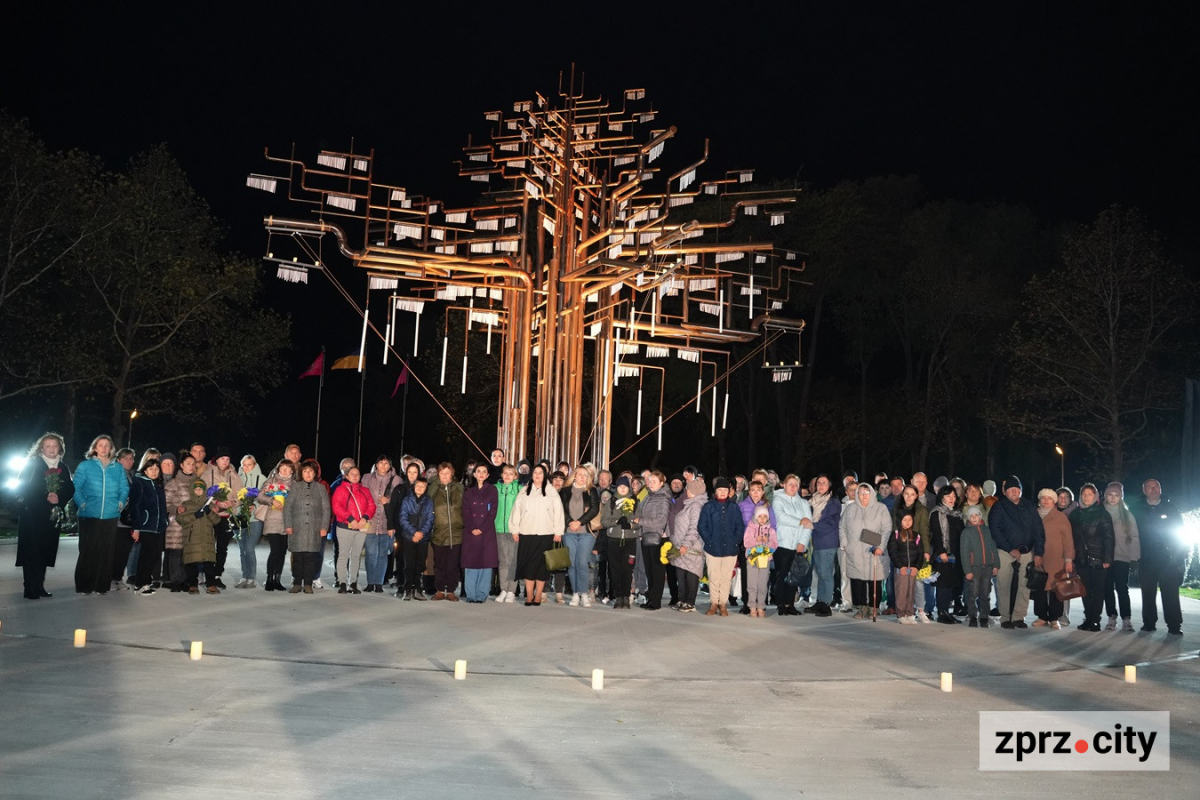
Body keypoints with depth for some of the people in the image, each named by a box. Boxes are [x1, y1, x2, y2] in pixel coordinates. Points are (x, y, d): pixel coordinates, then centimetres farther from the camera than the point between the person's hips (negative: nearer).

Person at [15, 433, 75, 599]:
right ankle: (30, 589, -6)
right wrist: (45, 498, -16)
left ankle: (39, 586, 12)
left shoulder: (63, 468, 12)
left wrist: (59, 499, -12)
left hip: (52, 515, 4)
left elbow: (70, 490, 9)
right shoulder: (32, 464, 0)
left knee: (46, 551, 4)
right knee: (31, 551, -7)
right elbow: (21, 488, -8)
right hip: (32, 514, -4)